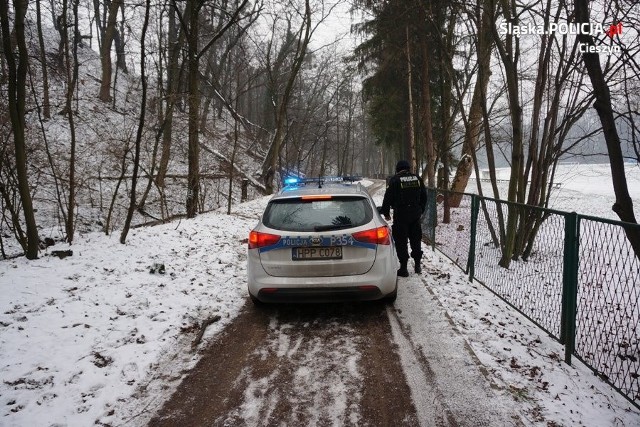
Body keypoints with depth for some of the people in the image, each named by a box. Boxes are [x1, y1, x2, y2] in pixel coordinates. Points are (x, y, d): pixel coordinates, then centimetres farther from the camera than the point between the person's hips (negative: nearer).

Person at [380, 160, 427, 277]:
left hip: (401, 215, -5)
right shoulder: (417, 178, 6)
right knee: (416, 239, 16)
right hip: (415, 214, 5)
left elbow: (388, 198, -8)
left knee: (401, 241, 2)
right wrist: (420, 210, 23)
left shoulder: (395, 180, -8)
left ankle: (403, 268, 2)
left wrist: (386, 212, 4)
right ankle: (417, 265, 23)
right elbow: (424, 196, 13)